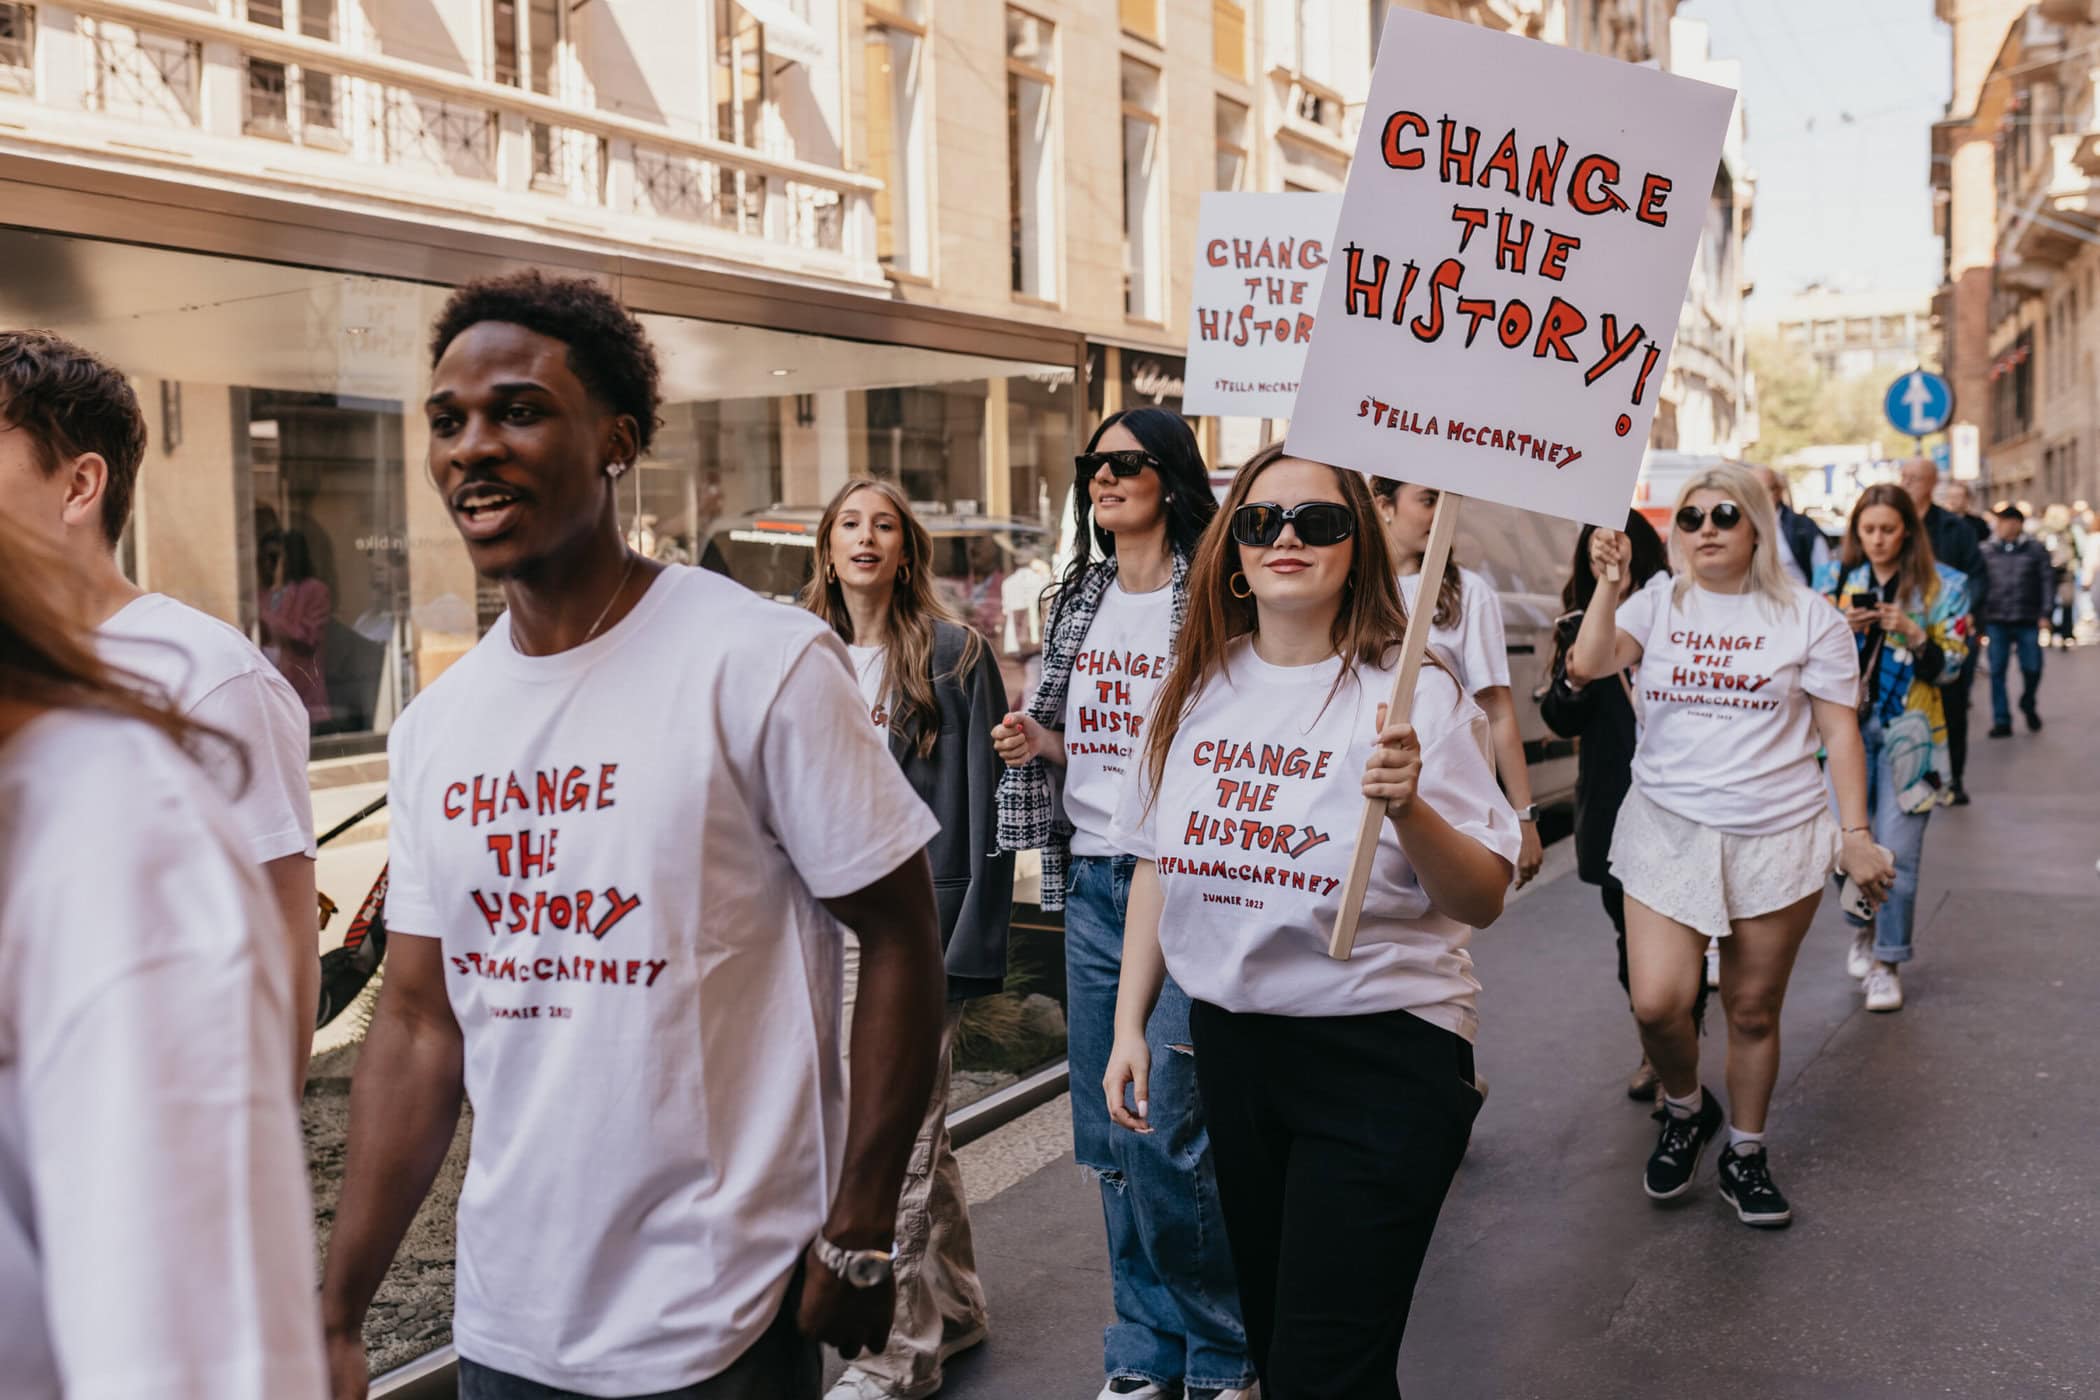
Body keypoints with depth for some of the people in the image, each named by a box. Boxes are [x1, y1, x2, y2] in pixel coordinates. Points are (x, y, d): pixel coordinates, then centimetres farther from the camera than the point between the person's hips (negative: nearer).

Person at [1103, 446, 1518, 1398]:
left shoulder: (1413, 693, -11)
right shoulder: (1199, 687, 3)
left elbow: (1483, 902, -13)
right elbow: (1158, 864, 12)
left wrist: (1409, 808, -31)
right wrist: (1129, 1027, 10)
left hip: (1380, 1059, -5)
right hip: (1229, 1039, 5)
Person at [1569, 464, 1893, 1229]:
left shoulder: (1807, 616, 2)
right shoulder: (1657, 602, 5)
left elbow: (1840, 732, 3)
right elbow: (1587, 668, -12)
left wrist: (1857, 834, -2)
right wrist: (1609, 583, -14)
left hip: (1776, 837, 0)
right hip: (1667, 830, 1)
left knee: (1753, 1012, 7)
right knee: (1656, 1002, -9)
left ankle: (1745, 1153, 29)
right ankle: (1685, 1109, 23)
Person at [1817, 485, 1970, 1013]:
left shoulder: (1943, 585, 0)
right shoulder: (1836, 577, 5)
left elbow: (1949, 666, -1)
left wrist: (1912, 634, -18)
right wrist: (1841, 629, -13)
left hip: (1908, 734, -2)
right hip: (1847, 726, 2)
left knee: (1897, 852, -3)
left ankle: (1887, 961, 12)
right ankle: (1862, 929, 30)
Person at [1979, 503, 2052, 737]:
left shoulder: (2036, 549, 2)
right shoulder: (1988, 552, 6)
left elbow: (2045, 583, 0)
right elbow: (1981, 586, 6)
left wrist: (2045, 613, -7)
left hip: (2028, 622, -1)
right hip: (1996, 621, 1)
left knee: (2032, 669, 4)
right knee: (1997, 672, 2)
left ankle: (2028, 705, 32)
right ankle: (2001, 720, 9)